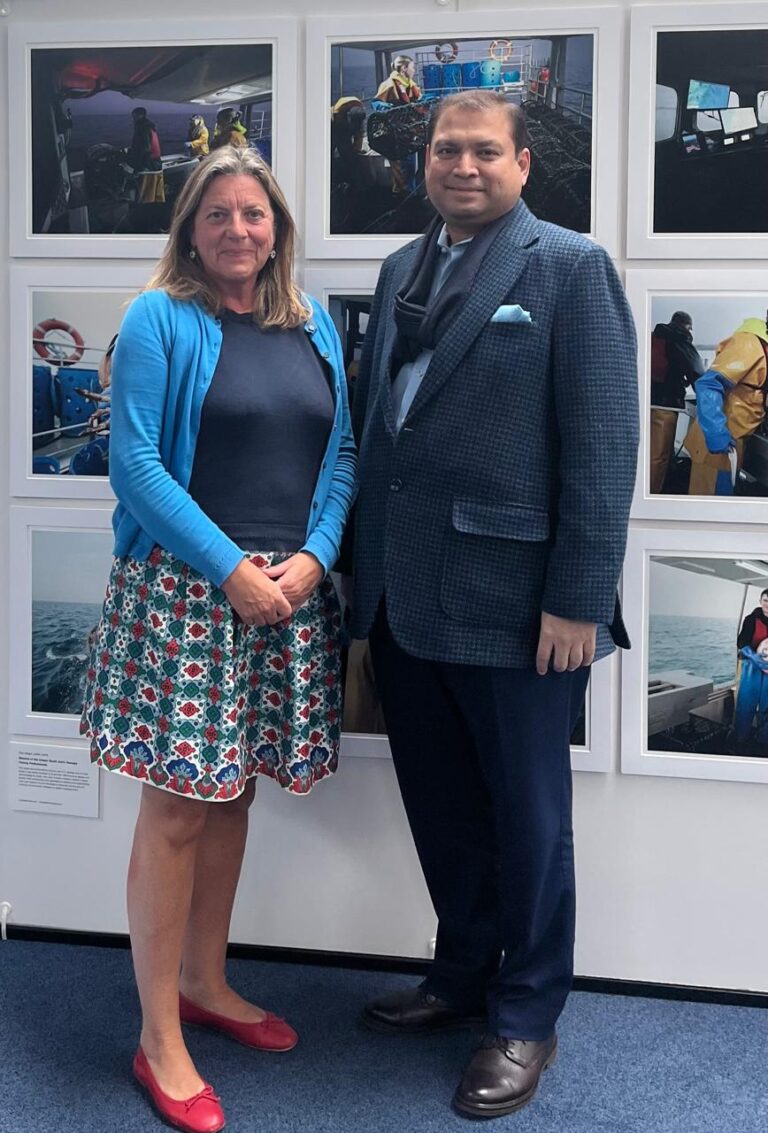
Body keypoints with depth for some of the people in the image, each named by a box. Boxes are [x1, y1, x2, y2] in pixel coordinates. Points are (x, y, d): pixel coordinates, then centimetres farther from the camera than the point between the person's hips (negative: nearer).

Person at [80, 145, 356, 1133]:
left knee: (233, 791, 14)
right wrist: (232, 569, -15)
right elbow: (134, 462, -10)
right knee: (177, 806, -2)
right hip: (184, 590, -5)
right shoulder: (158, 321, -4)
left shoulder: (312, 327, 12)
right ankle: (159, 1037, 8)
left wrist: (312, 556, -6)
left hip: (290, 591, 5)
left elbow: (341, 452, 11)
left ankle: (205, 983, 30)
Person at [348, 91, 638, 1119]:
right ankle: (463, 978, 36)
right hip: (403, 598, 6)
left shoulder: (571, 268, -6)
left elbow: (603, 444, -11)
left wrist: (578, 601, -16)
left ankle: (527, 1018, 25)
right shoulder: (402, 269, 14)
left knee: (527, 819, 8)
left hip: (511, 602, -6)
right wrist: (364, 561, 8)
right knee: (441, 808, 17)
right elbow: (372, 412, 14)